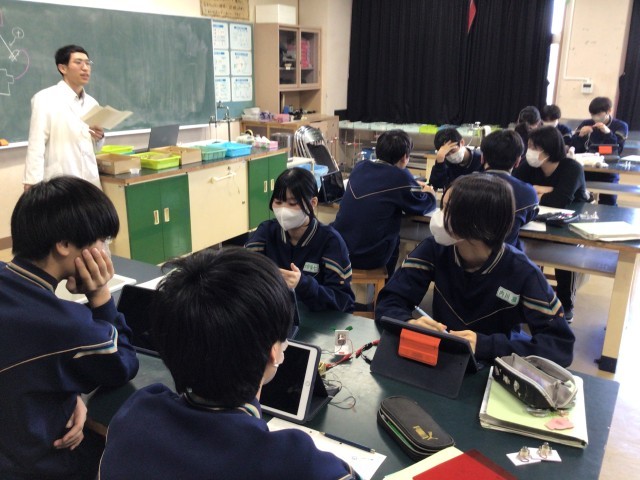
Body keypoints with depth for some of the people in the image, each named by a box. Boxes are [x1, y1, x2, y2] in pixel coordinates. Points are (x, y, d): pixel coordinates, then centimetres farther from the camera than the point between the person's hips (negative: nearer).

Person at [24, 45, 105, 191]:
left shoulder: (92, 103, 13)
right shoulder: (45, 99, -4)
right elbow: (36, 146, -8)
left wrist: (99, 138, -1)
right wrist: (32, 186, -16)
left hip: (90, 182, 6)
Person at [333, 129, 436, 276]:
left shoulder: (360, 167, 6)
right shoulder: (399, 176, -12)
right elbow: (423, 207, 2)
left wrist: (413, 187, 29)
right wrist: (428, 193, 24)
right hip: (368, 257, -5)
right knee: (394, 239, 27)